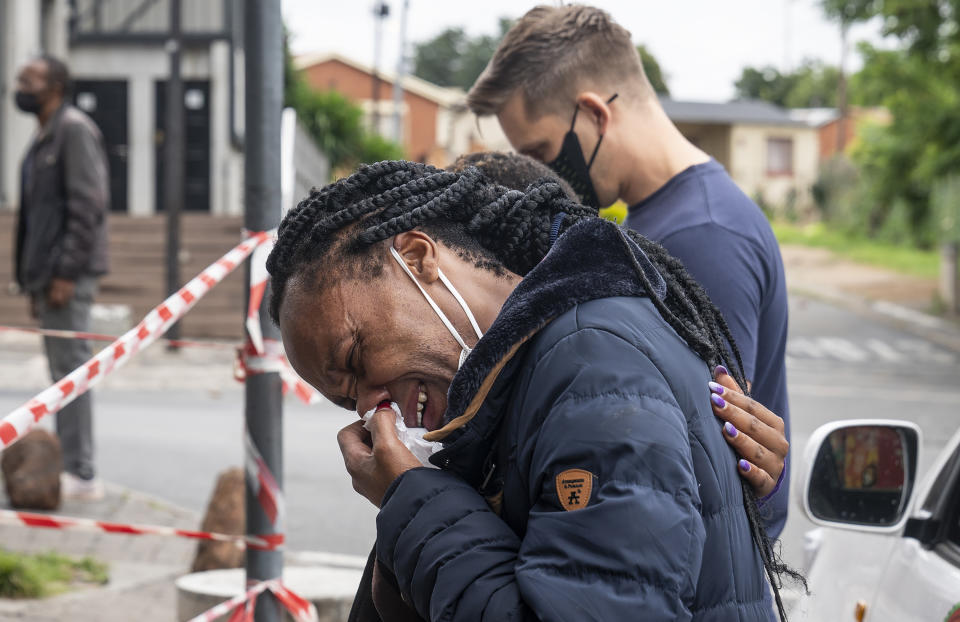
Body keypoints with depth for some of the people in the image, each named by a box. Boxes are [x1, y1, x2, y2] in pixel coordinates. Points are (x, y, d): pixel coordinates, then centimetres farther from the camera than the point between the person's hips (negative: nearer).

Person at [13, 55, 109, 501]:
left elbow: (87, 206, -17)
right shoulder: (43, 139, 20)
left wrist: (65, 273, -21)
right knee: (63, 371, 10)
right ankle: (70, 471, 14)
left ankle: (80, 474, -6)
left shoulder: (74, 130, -9)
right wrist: (34, 280, 18)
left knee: (70, 368, -9)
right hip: (47, 274, 10)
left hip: (68, 275, -10)